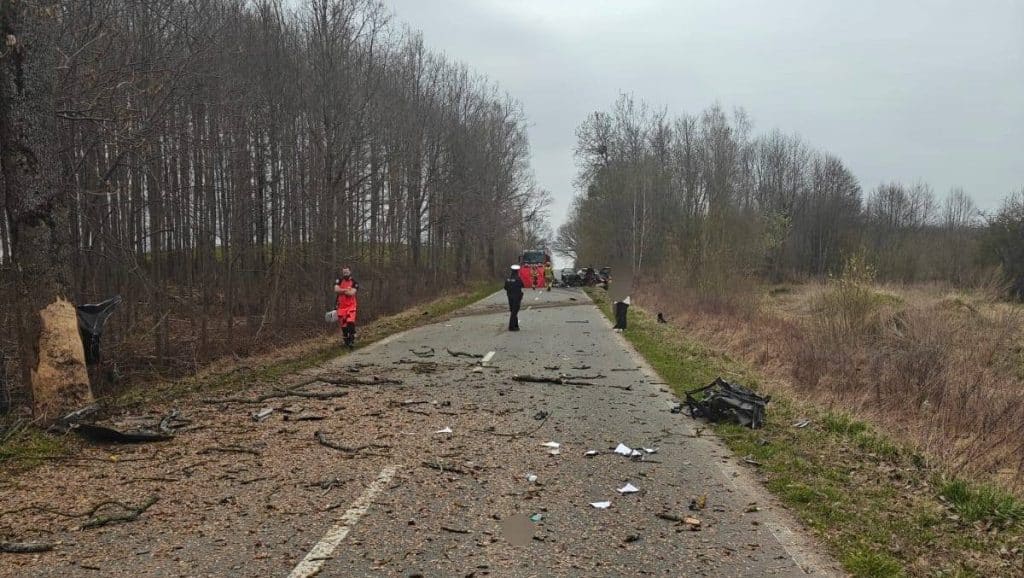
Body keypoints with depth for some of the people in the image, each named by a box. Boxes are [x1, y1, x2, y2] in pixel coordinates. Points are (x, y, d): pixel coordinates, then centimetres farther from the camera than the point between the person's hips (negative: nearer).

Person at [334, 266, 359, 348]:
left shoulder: (354, 283, 0)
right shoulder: (339, 281, 7)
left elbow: (352, 293, -14)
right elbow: (336, 289, -10)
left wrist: (341, 290, -6)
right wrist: (347, 290, -12)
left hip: (351, 305, -3)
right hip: (341, 306, 3)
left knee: (350, 322, -20)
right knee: (343, 325, 6)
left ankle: (352, 340, -14)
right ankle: (346, 341, 21)